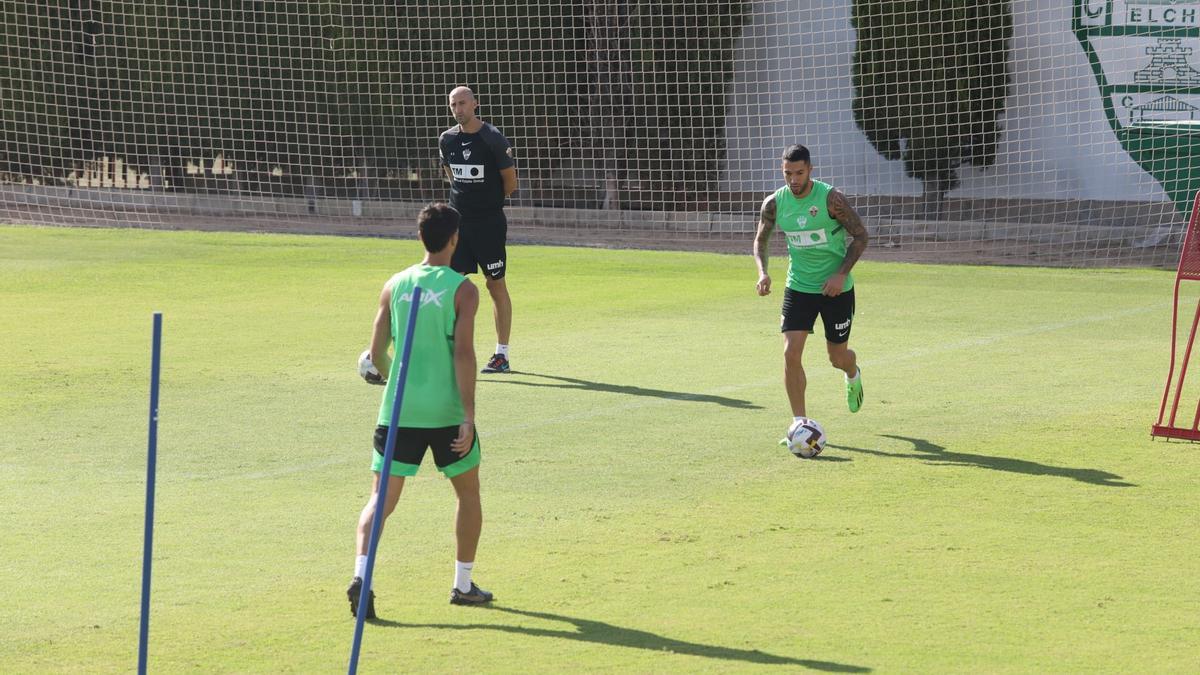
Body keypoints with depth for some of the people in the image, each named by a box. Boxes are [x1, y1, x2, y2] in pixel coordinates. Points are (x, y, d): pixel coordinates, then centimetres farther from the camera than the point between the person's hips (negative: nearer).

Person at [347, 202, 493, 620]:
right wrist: (468, 415, -14)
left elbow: (377, 353, 7)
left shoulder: (395, 286, 5)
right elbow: (463, 354, -14)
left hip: (398, 410, 2)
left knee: (382, 498, 3)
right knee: (468, 494, 18)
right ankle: (463, 585, 22)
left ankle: (361, 574, -20)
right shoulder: (462, 290, -6)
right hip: (446, 411, -2)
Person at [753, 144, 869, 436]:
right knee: (791, 353, -12)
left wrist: (841, 274, -19)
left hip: (836, 288, -2)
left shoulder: (830, 198, -18)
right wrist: (763, 272, -9)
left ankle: (853, 376, 48)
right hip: (798, 288, 2)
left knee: (838, 357, 9)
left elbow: (860, 235, -9)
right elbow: (760, 239, 10)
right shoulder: (774, 203, -6)